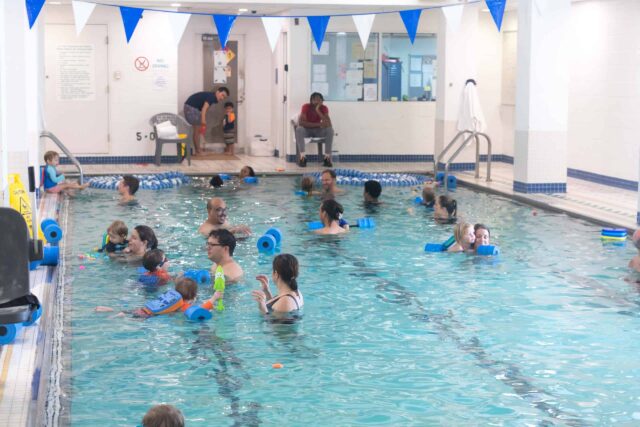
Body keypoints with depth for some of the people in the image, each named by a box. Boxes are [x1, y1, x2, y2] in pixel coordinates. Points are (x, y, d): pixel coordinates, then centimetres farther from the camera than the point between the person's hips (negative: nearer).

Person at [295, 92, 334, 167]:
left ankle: (327, 158, -26)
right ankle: (302, 157, -34)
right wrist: (319, 124, -32)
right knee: (299, 129, -35)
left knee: (330, 130, -27)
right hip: (307, 130, -2)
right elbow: (301, 122, -30)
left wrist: (318, 111, -33)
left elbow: (328, 124, -26)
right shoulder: (306, 107, -18)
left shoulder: (324, 108, -13)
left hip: (318, 131, 2)